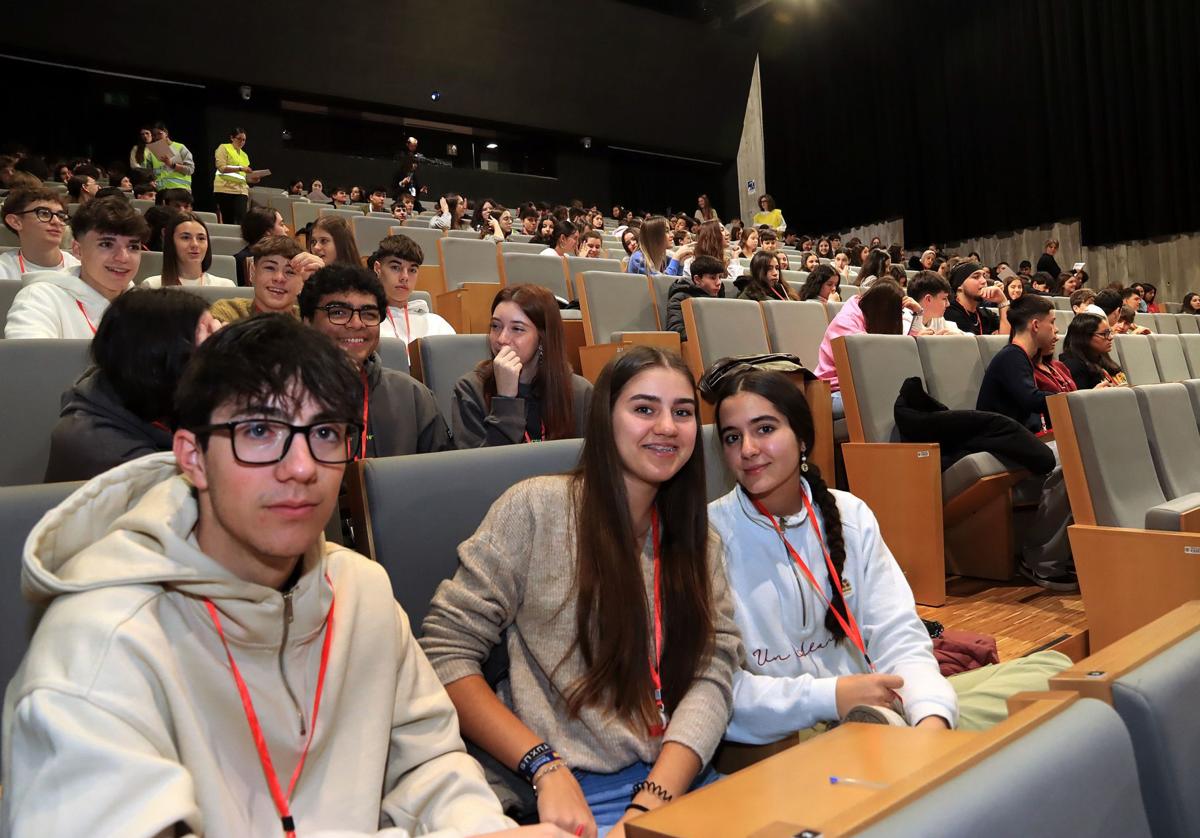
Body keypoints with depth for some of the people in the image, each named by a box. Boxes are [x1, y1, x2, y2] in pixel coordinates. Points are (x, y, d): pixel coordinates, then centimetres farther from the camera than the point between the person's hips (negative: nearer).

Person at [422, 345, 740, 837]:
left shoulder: (695, 538, 9)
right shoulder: (537, 508, -5)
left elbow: (711, 676, -1)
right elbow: (445, 653, -7)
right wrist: (548, 768, -16)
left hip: (681, 782, 5)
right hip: (578, 796, -5)